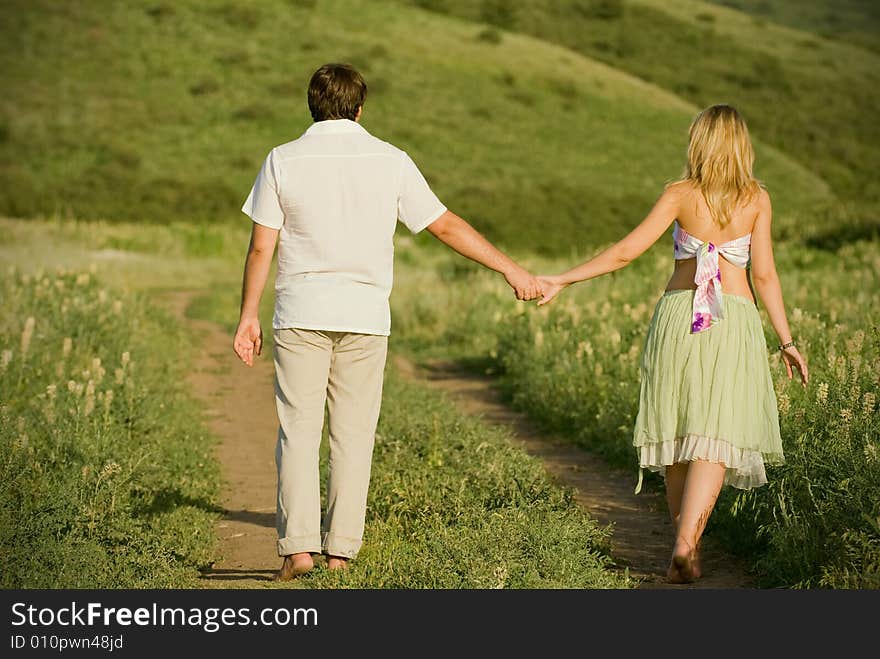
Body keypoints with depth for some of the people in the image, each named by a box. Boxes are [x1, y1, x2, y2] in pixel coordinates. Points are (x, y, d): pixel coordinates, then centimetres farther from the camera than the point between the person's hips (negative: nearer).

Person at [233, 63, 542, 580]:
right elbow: (448, 227, 3)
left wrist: (249, 317, 6)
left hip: (301, 314, -1)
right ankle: (341, 547, 9)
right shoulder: (390, 161, 1)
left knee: (298, 431, 2)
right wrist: (512, 270, 11)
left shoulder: (284, 161, -1)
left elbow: (261, 247, -2)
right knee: (353, 435, 8)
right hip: (365, 315, 1)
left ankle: (299, 545, -7)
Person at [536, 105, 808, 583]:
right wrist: (786, 341, 5)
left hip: (677, 314, 1)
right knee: (715, 436, -6)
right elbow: (764, 274, -1)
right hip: (733, 320, -1)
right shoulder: (757, 199, 1)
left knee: (677, 434, 12)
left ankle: (685, 542, 19)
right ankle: (686, 541, -23)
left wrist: (562, 280, 0)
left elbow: (626, 251, -6)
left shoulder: (680, 195, 0)